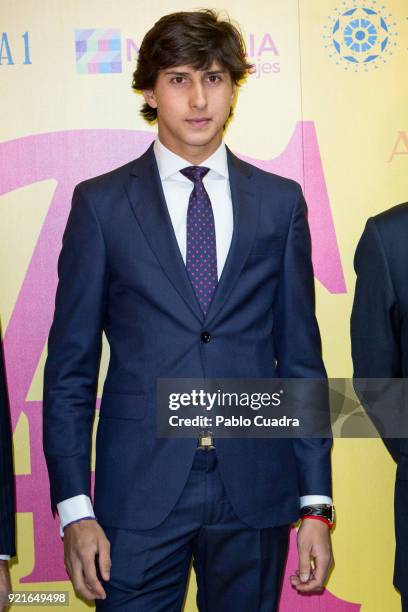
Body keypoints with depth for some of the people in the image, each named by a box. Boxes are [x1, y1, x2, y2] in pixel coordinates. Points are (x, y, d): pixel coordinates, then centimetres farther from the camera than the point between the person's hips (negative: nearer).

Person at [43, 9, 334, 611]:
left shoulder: (280, 201, 5)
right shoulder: (101, 203, 1)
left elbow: (301, 357, 6)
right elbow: (70, 365, 1)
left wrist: (316, 502, 2)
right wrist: (74, 507, -5)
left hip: (255, 490, 2)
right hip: (139, 490, -1)